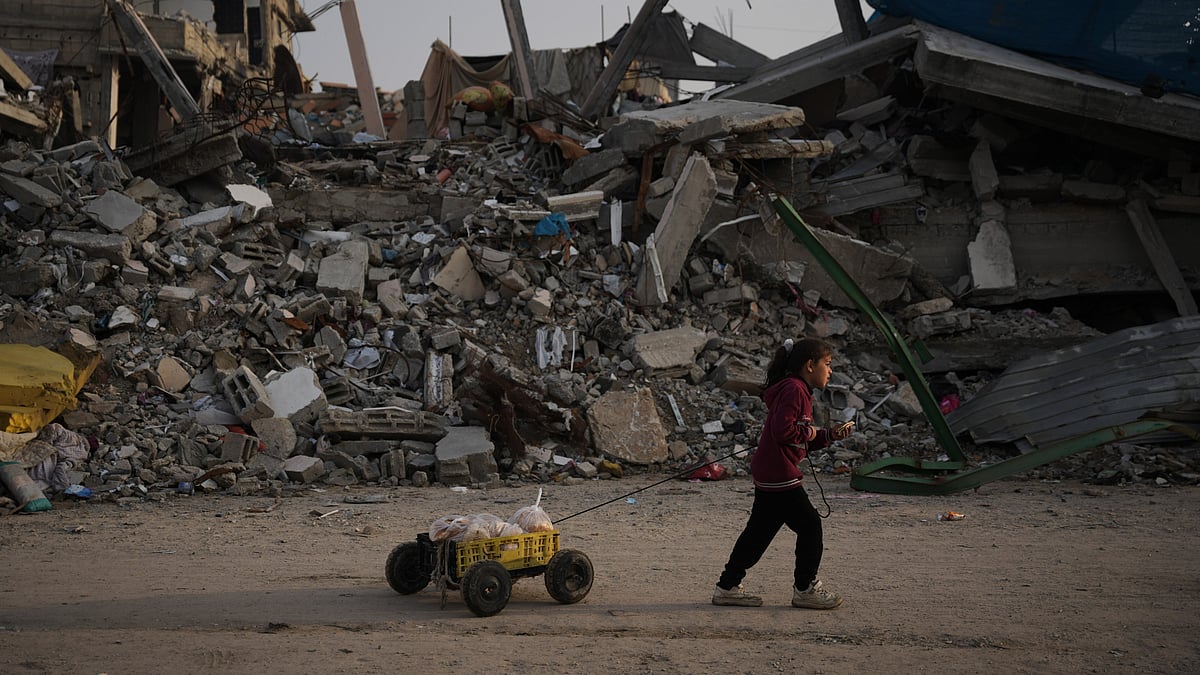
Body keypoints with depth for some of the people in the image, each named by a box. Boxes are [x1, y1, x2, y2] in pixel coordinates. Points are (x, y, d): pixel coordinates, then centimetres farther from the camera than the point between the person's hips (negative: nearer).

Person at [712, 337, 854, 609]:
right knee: (810, 526, 0)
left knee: (759, 531, 13)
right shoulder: (793, 389, -16)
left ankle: (728, 587, 18)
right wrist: (809, 432, -11)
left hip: (767, 474, 11)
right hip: (779, 474, -11)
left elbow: (803, 442, 22)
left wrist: (830, 435, 11)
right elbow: (783, 431, -26)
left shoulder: (798, 391, 19)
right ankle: (805, 589, 11)